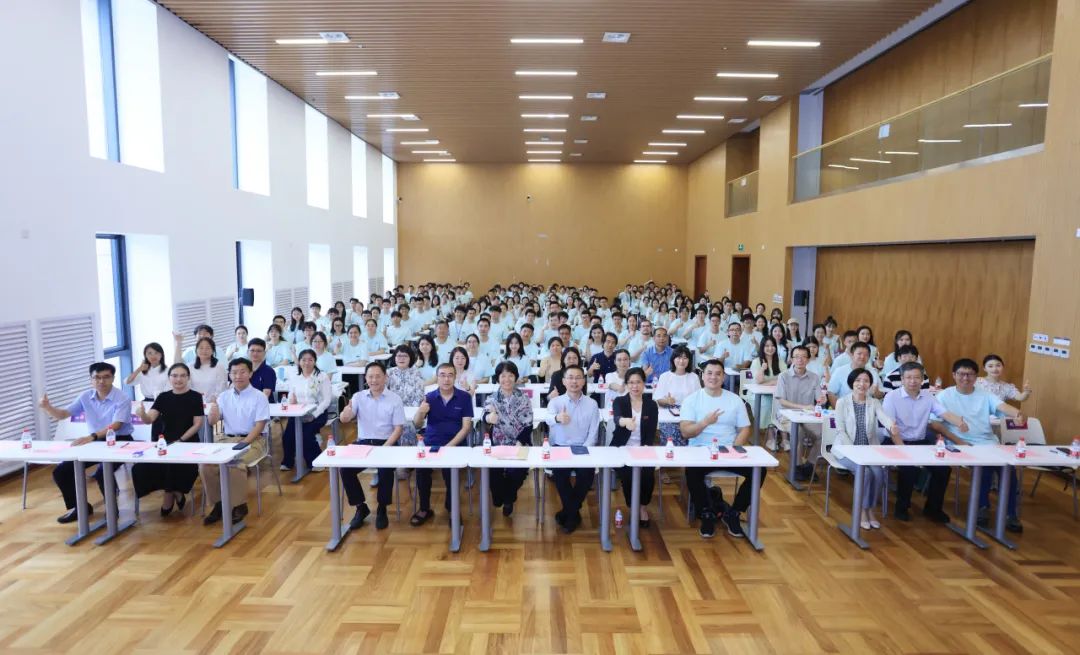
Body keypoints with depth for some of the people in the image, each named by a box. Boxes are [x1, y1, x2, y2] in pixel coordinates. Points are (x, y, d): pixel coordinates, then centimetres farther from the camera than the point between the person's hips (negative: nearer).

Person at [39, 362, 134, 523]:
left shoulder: (122, 399, -16)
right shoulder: (85, 397, 3)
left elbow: (115, 426, -27)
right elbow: (62, 414, 6)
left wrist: (91, 437, -41)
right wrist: (47, 407, -16)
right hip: (94, 442, 7)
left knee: (102, 473, -30)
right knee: (61, 472, -3)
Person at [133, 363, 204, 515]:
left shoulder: (195, 397, -1)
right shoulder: (163, 397, 9)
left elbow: (197, 424, -5)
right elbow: (149, 419, -3)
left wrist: (180, 440, -15)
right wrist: (142, 414, -25)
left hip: (188, 442, -4)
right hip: (165, 442, 4)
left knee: (176, 465, -31)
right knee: (142, 467, -19)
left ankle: (169, 494, 3)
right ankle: (175, 492, 5)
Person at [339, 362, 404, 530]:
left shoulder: (395, 399, -2)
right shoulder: (358, 396, 5)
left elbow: (398, 428, -4)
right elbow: (344, 420, -4)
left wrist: (384, 447, -18)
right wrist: (347, 413, -29)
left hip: (386, 444, -3)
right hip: (363, 443, 3)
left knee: (386, 470, -29)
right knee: (345, 469, -19)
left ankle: (382, 509, -3)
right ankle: (361, 507, 3)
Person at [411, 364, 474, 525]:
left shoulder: (464, 397, 0)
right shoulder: (429, 397, 5)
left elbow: (466, 427, -4)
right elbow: (417, 426, 2)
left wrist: (450, 445, -18)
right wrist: (420, 412, -21)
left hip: (455, 444, -2)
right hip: (431, 443, 2)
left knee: (450, 467, -29)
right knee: (421, 465, -26)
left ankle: (452, 507, -3)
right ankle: (424, 508, -4)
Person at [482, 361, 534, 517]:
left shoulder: (524, 398, 1)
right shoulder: (492, 399, 2)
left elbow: (528, 425, -2)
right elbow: (486, 416, -18)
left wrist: (518, 444, -15)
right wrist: (489, 417, -43)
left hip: (519, 444, -1)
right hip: (497, 445, 1)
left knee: (515, 470, -24)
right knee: (494, 469, -22)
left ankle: (509, 499, 10)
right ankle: (499, 497, 13)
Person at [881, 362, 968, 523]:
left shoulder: (928, 396, 6)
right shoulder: (892, 397, -8)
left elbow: (945, 413, -8)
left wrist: (960, 423, -32)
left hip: (922, 442, 5)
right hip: (898, 442, -5)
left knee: (943, 466, -13)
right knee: (909, 466, -29)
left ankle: (933, 508, 10)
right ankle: (901, 507, -4)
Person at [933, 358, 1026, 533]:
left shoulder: (985, 395, 12)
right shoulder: (944, 396, 3)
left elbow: (1003, 406, -10)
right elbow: (934, 423, -6)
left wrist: (1016, 414, -34)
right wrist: (958, 441, -14)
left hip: (989, 443, 4)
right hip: (962, 445, -3)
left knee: (1009, 467, -22)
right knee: (985, 464, -29)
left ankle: (1010, 514, -5)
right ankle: (983, 506, -7)